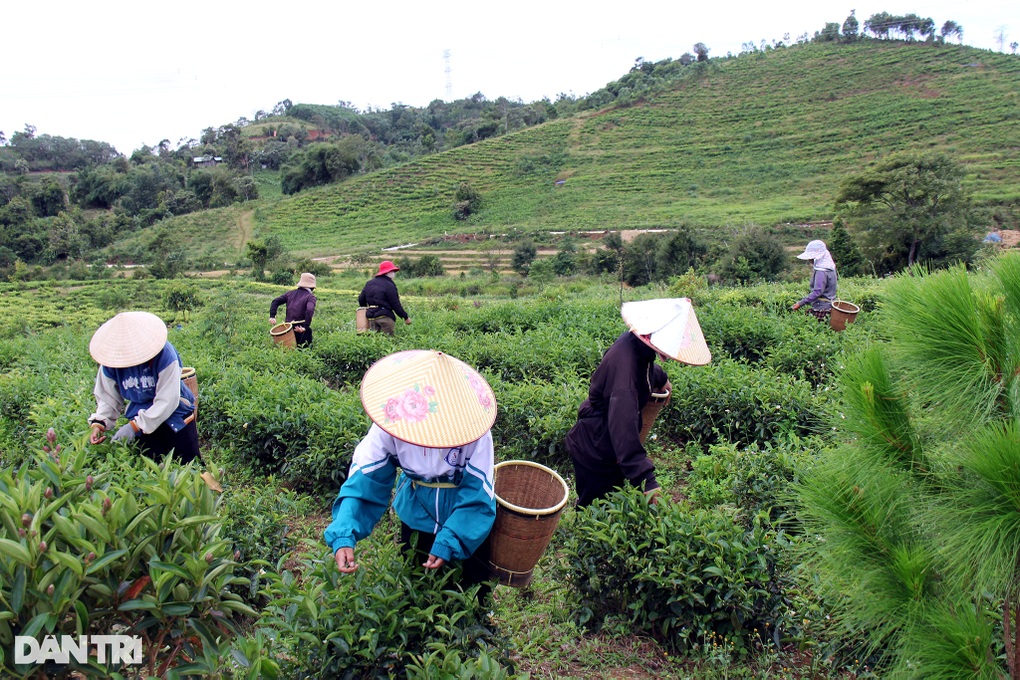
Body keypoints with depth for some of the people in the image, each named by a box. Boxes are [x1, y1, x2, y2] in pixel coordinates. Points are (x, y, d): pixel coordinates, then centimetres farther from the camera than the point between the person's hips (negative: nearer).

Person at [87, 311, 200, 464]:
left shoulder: (164, 354, -27)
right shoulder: (110, 361, -12)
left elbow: (167, 400, -26)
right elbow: (108, 398, -2)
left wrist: (135, 426, -28)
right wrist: (99, 423, -20)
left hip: (174, 414, -3)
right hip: (141, 418, 3)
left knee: (189, 466, 3)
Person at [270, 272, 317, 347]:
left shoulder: (290, 293, 13)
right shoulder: (310, 297, -5)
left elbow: (275, 301, 7)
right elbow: (309, 310, -23)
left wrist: (272, 316, 2)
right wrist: (305, 327, -21)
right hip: (300, 329, -5)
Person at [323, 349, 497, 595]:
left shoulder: (472, 430, -32)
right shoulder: (389, 425, -26)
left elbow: (477, 496, -25)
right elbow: (364, 482, -25)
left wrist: (449, 543, -33)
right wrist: (343, 536, -38)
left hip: (465, 522, -2)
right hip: (416, 517, 2)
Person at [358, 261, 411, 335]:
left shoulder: (369, 283, 14)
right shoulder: (389, 285, -9)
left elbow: (361, 299, 18)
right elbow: (395, 304, -9)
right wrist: (406, 317, -1)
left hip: (371, 317, 7)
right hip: (384, 317, -7)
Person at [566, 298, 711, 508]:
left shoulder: (637, 346, -5)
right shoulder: (625, 361, -34)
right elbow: (624, 425, -39)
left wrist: (660, 378, 44)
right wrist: (647, 482, -41)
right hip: (595, 454, -9)